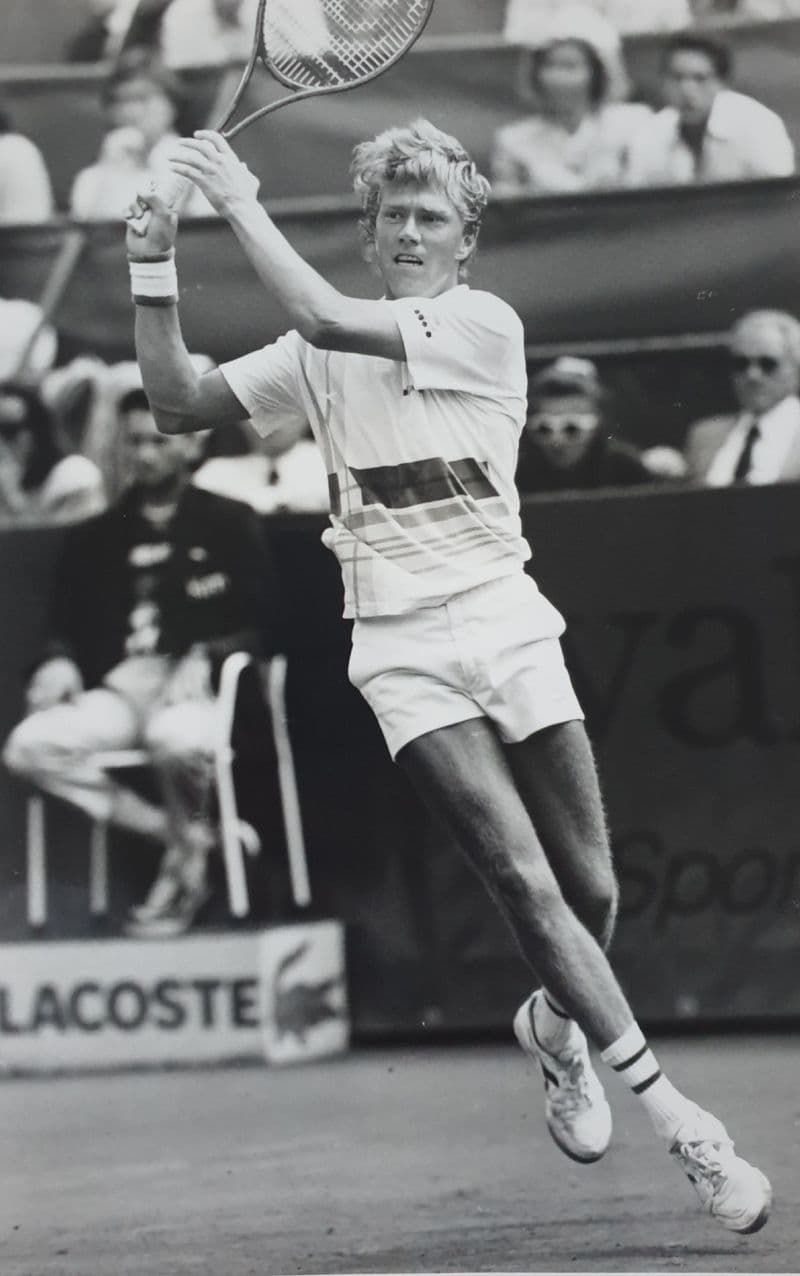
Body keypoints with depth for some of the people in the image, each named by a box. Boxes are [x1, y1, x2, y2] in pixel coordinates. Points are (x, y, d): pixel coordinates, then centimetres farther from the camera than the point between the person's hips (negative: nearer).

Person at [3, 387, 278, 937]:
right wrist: (59, 662, -4)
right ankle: (198, 834, -19)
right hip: (120, 688, 4)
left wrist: (205, 658, -14)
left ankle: (186, 870, -12)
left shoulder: (228, 524, 10)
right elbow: (67, 628, 19)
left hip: (198, 687, -4)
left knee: (178, 740, -40)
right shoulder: (98, 539, 20)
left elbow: (262, 624, 3)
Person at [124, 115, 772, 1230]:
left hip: (505, 624, -1)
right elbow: (179, 404, 10)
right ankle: (676, 1120, -13)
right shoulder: (319, 359, 10)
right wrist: (155, 272, -1)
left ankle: (556, 1026, 37)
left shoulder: (486, 325, -4)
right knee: (526, 882, -14)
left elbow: (329, 318, -16)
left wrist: (241, 205, -7)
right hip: (401, 649, 1)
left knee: (590, 888, 2)